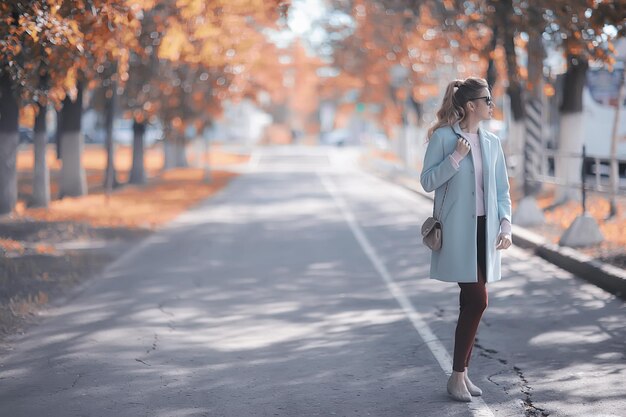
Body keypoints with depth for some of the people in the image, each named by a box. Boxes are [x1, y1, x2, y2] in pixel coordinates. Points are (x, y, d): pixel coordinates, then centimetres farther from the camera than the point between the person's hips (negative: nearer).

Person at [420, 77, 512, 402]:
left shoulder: (492, 142, 9)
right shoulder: (443, 137, -6)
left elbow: (502, 190, 12)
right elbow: (427, 181, -7)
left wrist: (505, 224, 1)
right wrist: (456, 157, -16)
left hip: (484, 229, 6)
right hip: (457, 231, -6)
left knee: (471, 302, 8)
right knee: (477, 301, -11)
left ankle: (462, 372, 18)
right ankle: (458, 375, 1)